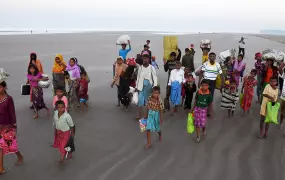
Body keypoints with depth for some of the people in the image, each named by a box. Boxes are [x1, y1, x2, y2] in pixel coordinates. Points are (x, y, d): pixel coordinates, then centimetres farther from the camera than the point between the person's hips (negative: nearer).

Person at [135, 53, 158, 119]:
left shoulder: (152, 68, -6)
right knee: (140, 100, -1)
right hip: (141, 86, 2)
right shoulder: (140, 67, 2)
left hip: (148, 86, -2)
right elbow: (138, 77, 8)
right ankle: (139, 116, 6)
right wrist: (136, 86, 7)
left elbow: (155, 78, -7)